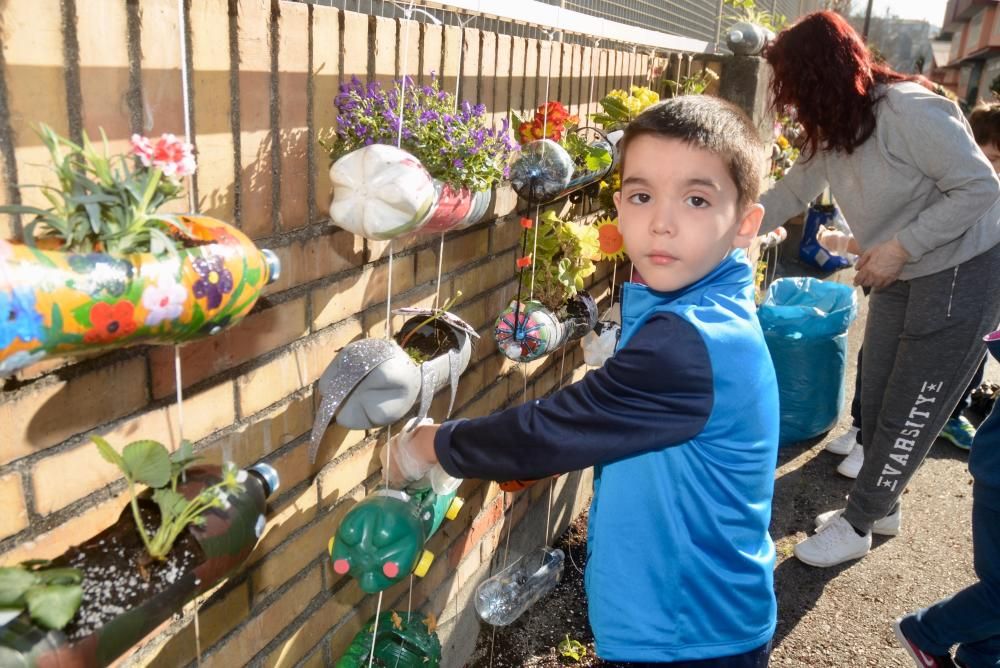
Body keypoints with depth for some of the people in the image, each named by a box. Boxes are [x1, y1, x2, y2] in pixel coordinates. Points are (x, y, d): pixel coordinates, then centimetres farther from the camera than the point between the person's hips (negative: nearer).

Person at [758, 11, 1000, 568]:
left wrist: (900, 246, -25)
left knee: (908, 416, 3)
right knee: (877, 402, 14)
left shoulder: (908, 111, -26)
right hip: (901, 278, 8)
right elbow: (788, 194, 8)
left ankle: (857, 527, 17)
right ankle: (879, 507, 34)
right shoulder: (832, 132, -1)